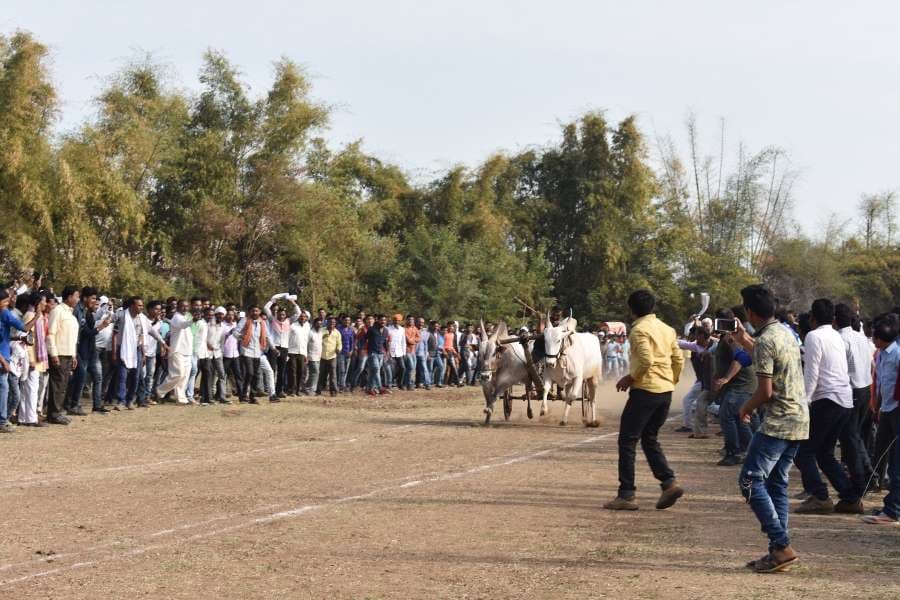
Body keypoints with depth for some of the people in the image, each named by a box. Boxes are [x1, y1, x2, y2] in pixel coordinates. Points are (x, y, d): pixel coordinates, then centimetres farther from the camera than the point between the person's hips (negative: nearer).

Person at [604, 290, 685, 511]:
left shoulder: (640, 330, -10)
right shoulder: (667, 329, 13)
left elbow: (646, 360, -22)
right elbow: (679, 359, 13)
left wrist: (630, 378, -9)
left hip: (645, 391, -8)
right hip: (666, 392, 8)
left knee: (627, 441, 0)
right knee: (650, 439, 18)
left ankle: (626, 495, -1)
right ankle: (669, 482, 2)